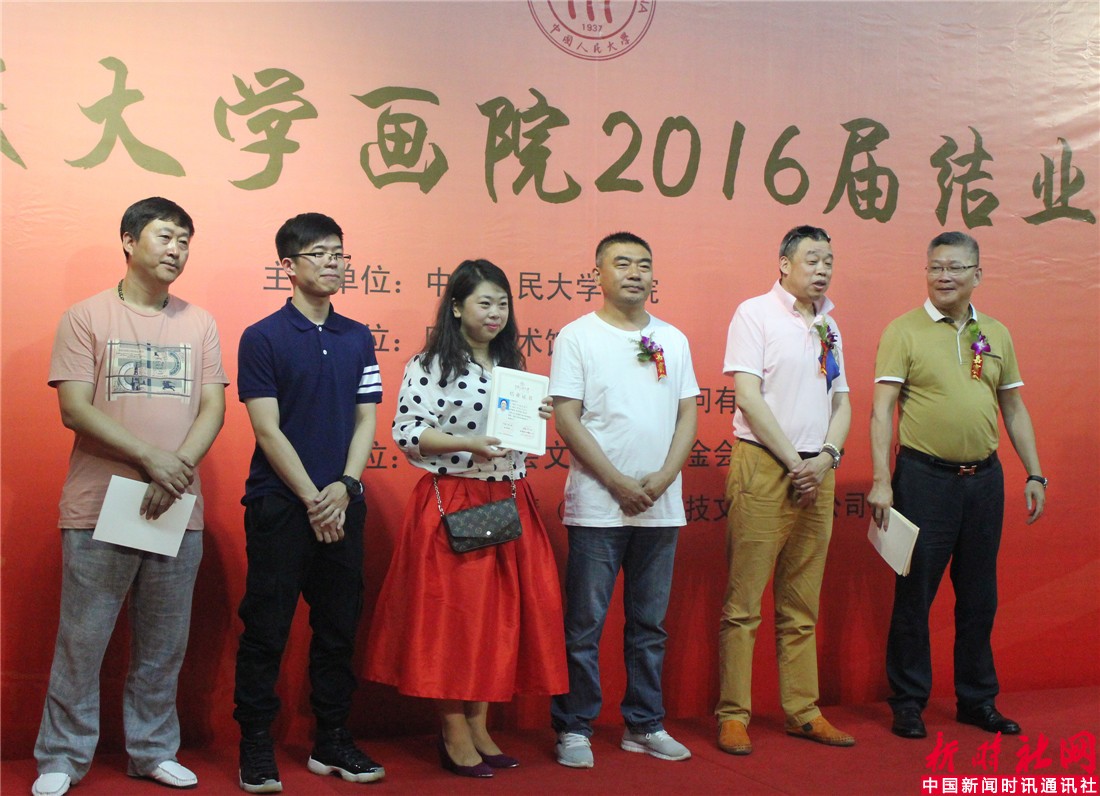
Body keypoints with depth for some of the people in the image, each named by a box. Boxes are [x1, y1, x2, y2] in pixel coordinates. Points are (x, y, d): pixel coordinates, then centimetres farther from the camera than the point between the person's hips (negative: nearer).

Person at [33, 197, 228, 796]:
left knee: (164, 643, 10)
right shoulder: (86, 317, 1)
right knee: (82, 639, 2)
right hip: (99, 506, -3)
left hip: (178, 510, 3)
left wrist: (178, 468, -11)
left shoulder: (199, 324, 11)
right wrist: (149, 458, -15)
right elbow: (74, 410, -7)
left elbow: (213, 408, 6)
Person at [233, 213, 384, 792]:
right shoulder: (263, 338, -3)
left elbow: (366, 420, 7)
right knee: (266, 628, 0)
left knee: (339, 625, 9)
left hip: (341, 505, 4)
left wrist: (343, 488, -8)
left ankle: (332, 741, 21)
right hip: (278, 503, -4)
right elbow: (267, 430, -8)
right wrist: (311, 498, -12)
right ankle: (256, 745, 12)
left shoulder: (358, 338, 10)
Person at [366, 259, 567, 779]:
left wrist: (537, 418, 0)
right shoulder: (430, 364, -5)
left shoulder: (511, 365, 15)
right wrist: (468, 444, -21)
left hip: (508, 500, 6)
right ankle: (454, 734, 7)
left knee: (500, 613, 6)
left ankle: (478, 726, 17)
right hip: (450, 502, -6)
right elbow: (406, 432, -11)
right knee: (451, 613, -2)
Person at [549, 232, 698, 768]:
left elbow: (687, 414, 9)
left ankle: (644, 725, 22)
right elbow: (566, 419, -7)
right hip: (597, 505, -4)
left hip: (662, 505, 4)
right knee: (584, 624, 0)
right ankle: (574, 729, 11)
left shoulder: (672, 339, 12)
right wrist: (618, 483, -12)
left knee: (650, 624, 11)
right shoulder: (577, 336, -1)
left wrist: (663, 478, -6)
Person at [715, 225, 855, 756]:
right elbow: (748, 395, -10)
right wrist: (793, 462, -11)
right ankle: (732, 715, 2)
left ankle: (802, 712, 18)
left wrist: (827, 456, -2)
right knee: (744, 603, -4)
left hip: (816, 472, 6)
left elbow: (841, 402, 17)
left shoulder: (828, 325, 17)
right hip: (763, 467, -6)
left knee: (802, 606, 11)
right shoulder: (755, 314, -2)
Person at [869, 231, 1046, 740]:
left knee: (979, 596, 12)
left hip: (984, 478, 5)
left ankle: (977, 700, 25)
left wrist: (1034, 475, 11)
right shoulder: (904, 331, -4)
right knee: (914, 594, 2)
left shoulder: (995, 334, 11)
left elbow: (1014, 408, 16)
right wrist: (881, 481, -16)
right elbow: (882, 408, -9)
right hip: (925, 478, -4)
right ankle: (908, 702, 15)